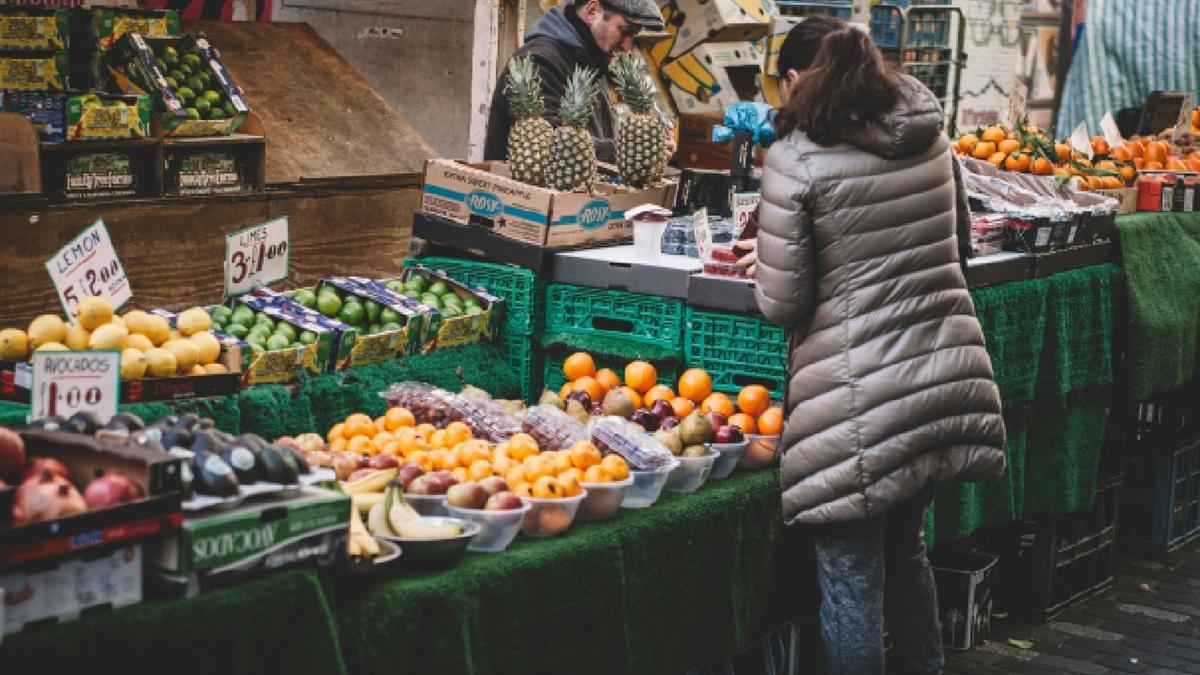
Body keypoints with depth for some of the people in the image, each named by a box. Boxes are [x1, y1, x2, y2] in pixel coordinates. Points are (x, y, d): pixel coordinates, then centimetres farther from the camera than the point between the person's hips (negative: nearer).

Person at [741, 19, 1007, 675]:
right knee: (905, 549, 24)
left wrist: (765, 265, 11)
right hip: (947, 375, 7)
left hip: (860, 398, -6)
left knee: (851, 576, 6)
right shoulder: (931, 136, 7)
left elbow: (782, 303, -9)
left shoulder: (796, 159, -10)